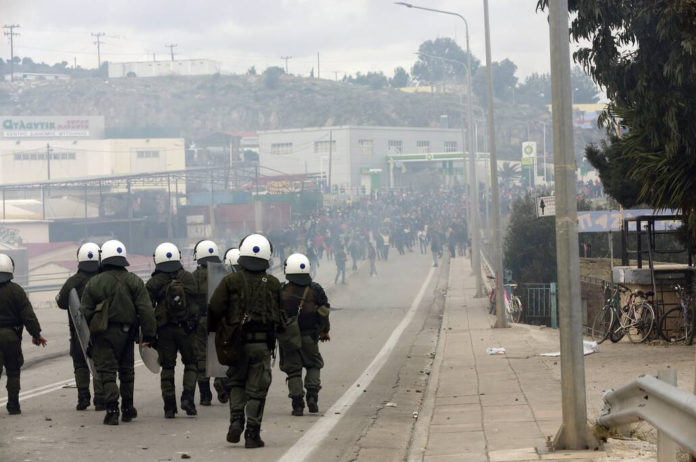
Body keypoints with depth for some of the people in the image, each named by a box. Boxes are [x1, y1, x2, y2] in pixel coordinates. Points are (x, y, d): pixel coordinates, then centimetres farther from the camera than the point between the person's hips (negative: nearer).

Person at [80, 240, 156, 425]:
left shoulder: (94, 283, -4)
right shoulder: (134, 282, -1)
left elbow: (85, 313, -2)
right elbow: (146, 310, -5)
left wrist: (86, 337, 7)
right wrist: (149, 335, -1)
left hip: (103, 335, -2)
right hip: (127, 333, 2)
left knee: (107, 372, -1)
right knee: (126, 370, 17)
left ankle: (112, 410, -12)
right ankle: (127, 409, 25)